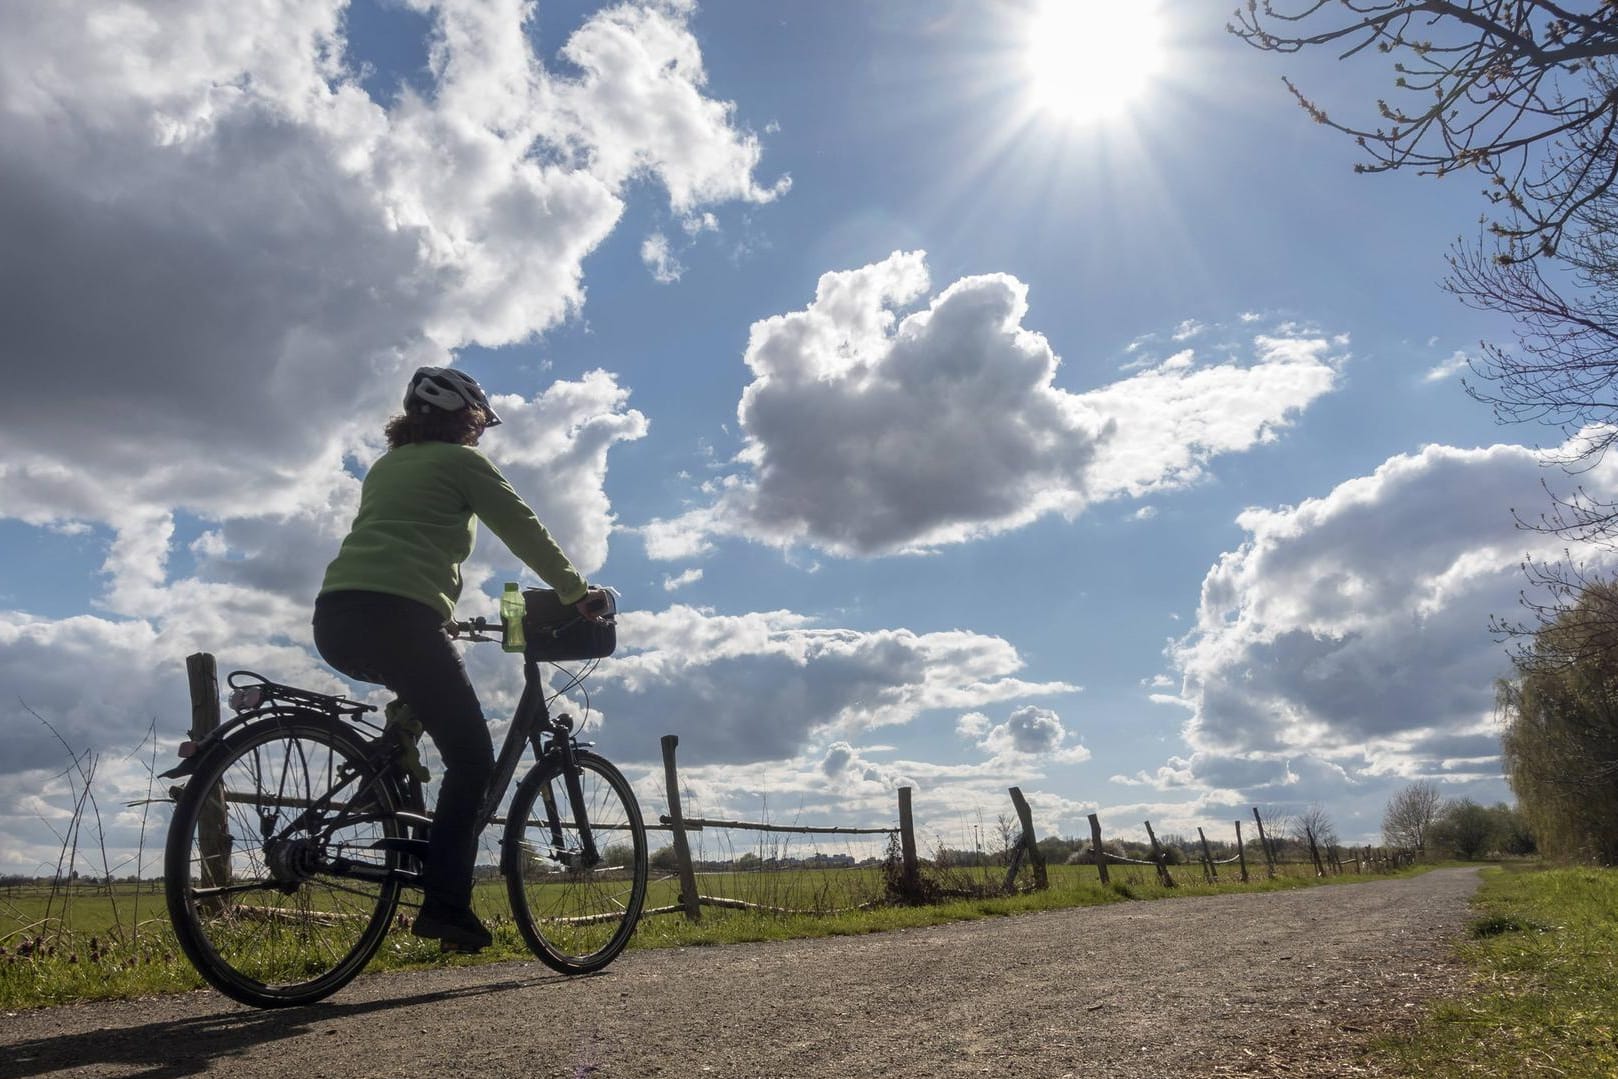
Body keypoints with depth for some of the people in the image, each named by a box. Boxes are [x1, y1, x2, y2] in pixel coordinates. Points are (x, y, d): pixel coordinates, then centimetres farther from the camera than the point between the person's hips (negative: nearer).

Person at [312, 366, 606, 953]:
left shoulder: (385, 465, 30)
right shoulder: (461, 461, 9)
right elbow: (525, 533, 7)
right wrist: (578, 592, 17)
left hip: (335, 618, 8)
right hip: (397, 615, -8)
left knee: (423, 701, 33)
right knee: (472, 756, 1)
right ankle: (445, 902, -7)